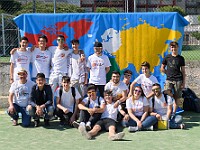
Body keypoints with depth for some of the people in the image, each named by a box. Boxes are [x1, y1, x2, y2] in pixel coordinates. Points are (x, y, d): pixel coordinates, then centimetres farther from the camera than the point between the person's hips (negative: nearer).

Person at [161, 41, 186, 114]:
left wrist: (184, 82, 2)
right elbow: (162, 69, 13)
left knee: (177, 98, 3)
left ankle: (174, 112, 16)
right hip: (169, 80, 0)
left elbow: (183, 71, 6)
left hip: (178, 80, 0)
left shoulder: (181, 58, 4)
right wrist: (169, 74, 4)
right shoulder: (167, 57, 4)